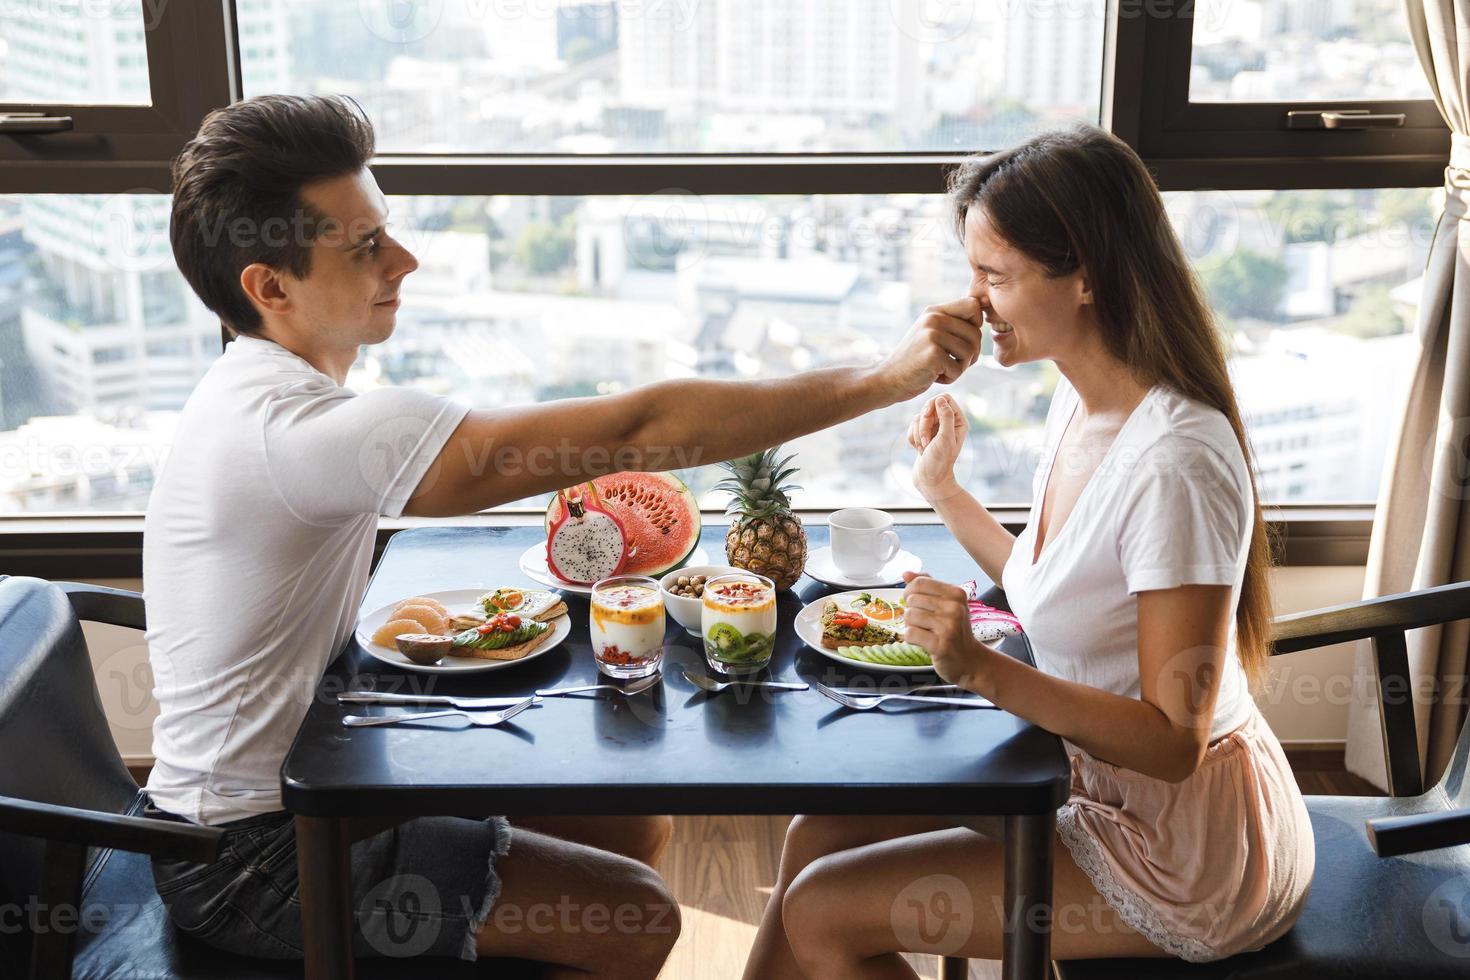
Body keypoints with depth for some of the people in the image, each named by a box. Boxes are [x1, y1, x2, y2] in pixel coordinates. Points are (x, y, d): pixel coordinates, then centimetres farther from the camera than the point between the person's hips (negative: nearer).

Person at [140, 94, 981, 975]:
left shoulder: (260, 391, 4)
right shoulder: (298, 431, -30)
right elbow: (637, 429, -32)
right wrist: (883, 380, -27)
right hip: (255, 860, -9)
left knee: (636, 827, 11)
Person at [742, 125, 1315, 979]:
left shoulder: (1176, 465, -28)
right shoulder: (1080, 405, 1)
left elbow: (1172, 740, -25)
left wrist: (981, 670, -35)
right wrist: (945, 491, 12)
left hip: (1187, 848, -9)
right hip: (1101, 778, 9)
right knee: (817, 835, 8)